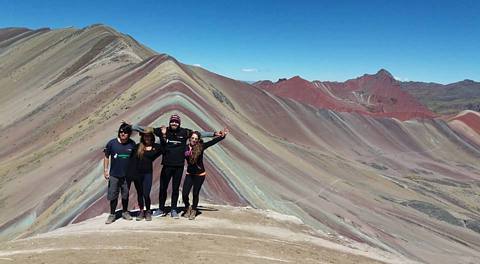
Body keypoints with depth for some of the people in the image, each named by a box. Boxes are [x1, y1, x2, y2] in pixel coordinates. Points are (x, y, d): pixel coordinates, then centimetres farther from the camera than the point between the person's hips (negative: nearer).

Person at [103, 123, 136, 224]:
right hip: (114, 174, -1)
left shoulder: (132, 144, -5)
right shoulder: (112, 143, -9)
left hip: (127, 174, 1)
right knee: (113, 195, 6)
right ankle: (112, 214, 21)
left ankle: (125, 212, 31)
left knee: (125, 195, 13)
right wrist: (105, 170, -3)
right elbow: (106, 157, 1)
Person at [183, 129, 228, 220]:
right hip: (189, 174, 1)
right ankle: (187, 208, 28)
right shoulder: (186, 147, -5)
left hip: (200, 174, -1)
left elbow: (213, 141, -14)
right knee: (184, 194, -3)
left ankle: (193, 211, 33)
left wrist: (222, 136, -21)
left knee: (195, 194, 8)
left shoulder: (201, 147, -9)